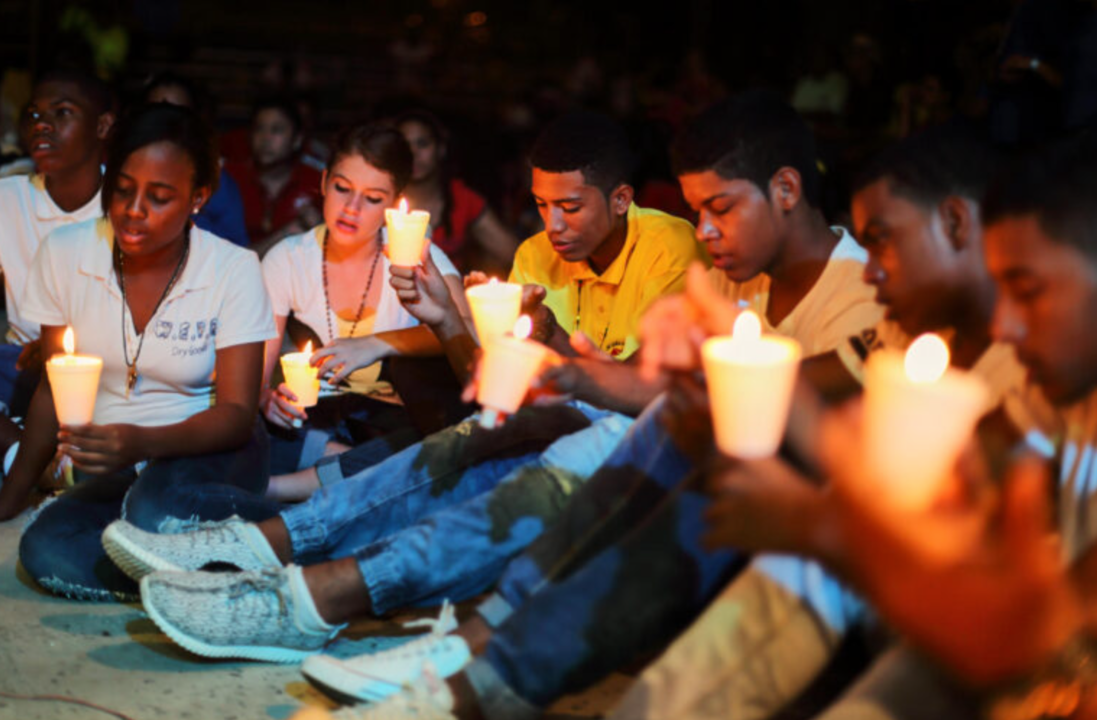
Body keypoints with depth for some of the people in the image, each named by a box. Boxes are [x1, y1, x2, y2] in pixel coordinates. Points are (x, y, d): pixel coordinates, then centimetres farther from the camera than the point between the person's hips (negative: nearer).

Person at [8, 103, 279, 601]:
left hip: (210, 453, -3)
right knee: (46, 553, -28)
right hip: (115, 471, 4)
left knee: (156, 510, -38)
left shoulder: (233, 270, -11)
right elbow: (53, 391, 7)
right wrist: (9, 498, 2)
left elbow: (238, 413, -13)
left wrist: (144, 442, -32)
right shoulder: (64, 254, -3)